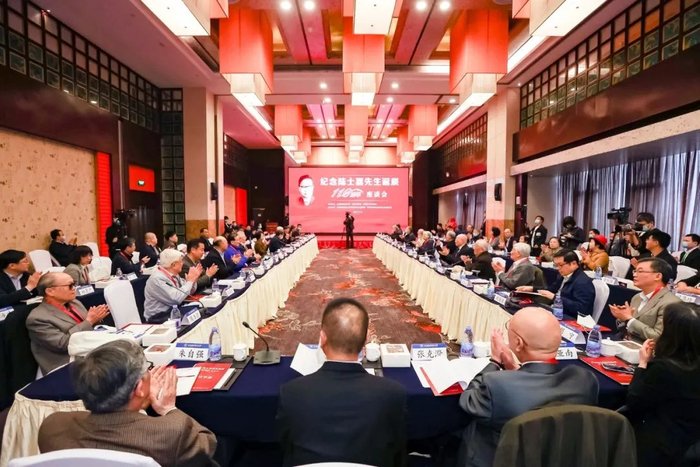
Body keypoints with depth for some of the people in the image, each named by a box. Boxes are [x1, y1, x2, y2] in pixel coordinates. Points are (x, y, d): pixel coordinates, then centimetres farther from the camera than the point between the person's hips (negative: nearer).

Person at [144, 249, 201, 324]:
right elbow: (176, 299, -28)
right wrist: (189, 281, -18)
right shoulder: (157, 279, -20)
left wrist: (193, 279, -4)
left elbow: (188, 292, 14)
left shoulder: (173, 274, 5)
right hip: (160, 317, -8)